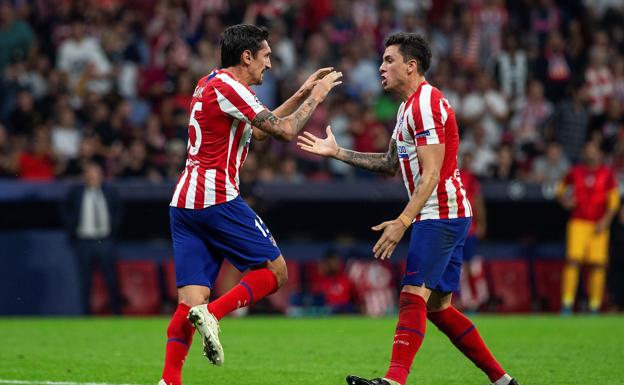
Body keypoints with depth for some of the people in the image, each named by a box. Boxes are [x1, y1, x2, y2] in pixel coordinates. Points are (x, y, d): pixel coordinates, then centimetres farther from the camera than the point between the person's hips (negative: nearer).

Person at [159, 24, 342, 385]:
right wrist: (316, 97, 7)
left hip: (184, 203, 9)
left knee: (192, 299, 1)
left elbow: (259, 129, 31)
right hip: (217, 198, -9)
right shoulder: (227, 87, -9)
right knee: (275, 271, 3)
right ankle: (212, 314, -16)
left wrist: (303, 93, 29)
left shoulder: (210, 84, 20)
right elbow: (285, 130, -9)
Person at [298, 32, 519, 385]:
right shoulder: (409, 106, 18)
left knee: (414, 296, -19)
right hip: (444, 215, 10)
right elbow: (391, 164, 25)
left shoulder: (426, 104, -14)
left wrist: (402, 222, -27)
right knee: (437, 307, 12)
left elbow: (431, 174, -21)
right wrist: (337, 152, 20)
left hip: (441, 214, -10)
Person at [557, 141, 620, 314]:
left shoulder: (607, 173, 5)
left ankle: (595, 306, 4)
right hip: (578, 222, 0)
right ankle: (567, 304, -12)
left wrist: (605, 220, -7)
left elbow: (614, 199, 4)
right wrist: (564, 200, -2)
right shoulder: (575, 172, 8)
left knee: (598, 265, -4)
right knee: (573, 260, -12)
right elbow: (561, 190, 20)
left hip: (599, 225, 0)